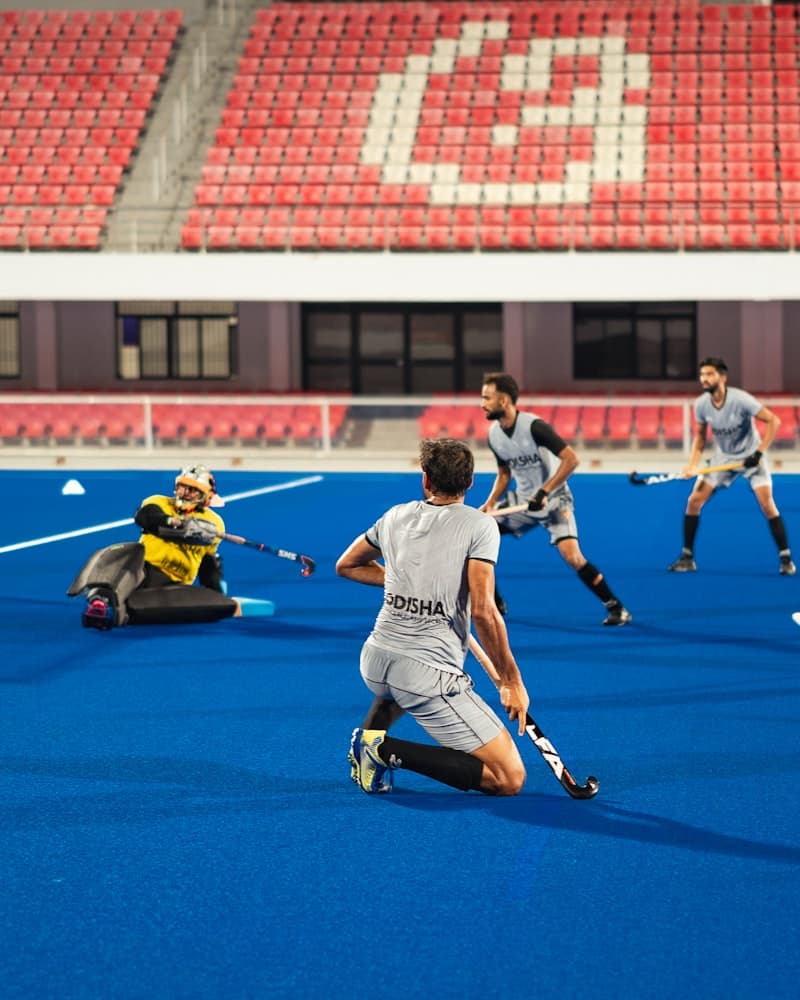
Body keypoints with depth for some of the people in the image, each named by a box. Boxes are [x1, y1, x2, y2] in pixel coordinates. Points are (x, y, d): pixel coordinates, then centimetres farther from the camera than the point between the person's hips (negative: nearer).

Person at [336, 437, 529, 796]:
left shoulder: (395, 516, 11)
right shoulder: (480, 525, -5)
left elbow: (346, 565, 27)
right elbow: (483, 611, -14)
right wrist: (511, 680, -7)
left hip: (374, 662, 7)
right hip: (428, 673, -7)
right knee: (510, 778, -6)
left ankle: (369, 738, 19)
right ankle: (389, 750, -13)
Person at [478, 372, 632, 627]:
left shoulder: (533, 426, -23)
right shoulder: (494, 434, -1)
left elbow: (571, 459, -26)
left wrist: (544, 492, -29)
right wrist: (490, 503, -3)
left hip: (553, 500, -7)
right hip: (523, 500, 7)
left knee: (571, 555, -24)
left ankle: (616, 608, -10)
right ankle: (494, 603, 12)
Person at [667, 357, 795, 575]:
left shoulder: (740, 399, -26)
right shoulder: (701, 404, -11)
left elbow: (773, 421, -22)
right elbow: (700, 436, 5)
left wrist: (759, 453, -27)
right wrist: (692, 465, -8)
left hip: (750, 457, -4)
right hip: (723, 458, 4)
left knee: (767, 504, -17)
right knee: (694, 501, -5)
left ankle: (786, 559, -4)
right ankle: (687, 558, 6)